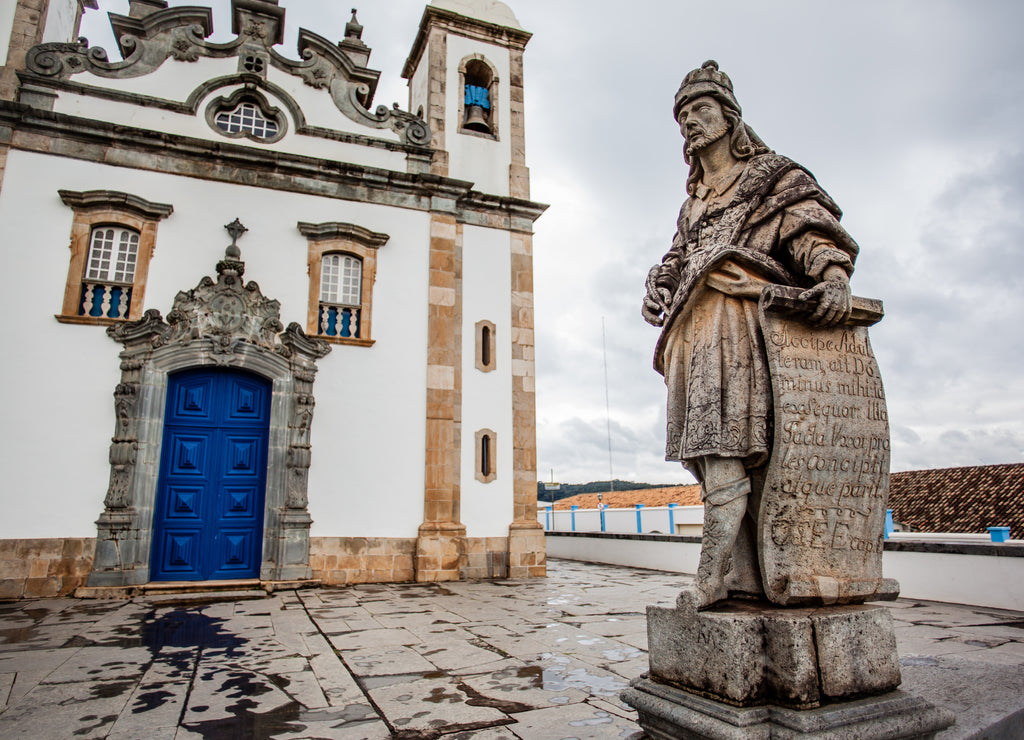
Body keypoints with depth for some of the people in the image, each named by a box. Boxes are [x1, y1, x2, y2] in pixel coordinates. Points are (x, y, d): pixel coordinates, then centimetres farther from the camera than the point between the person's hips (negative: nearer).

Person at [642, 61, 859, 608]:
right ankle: (747, 578, 0)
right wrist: (658, 285, 8)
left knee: (725, 456, -19)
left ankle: (713, 583, -18)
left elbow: (816, 233, 1)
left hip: (738, 322, -6)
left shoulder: (772, 177, 15)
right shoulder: (693, 202, 34)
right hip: (695, 332, 6)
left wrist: (833, 278, -18)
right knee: (718, 456, -2)